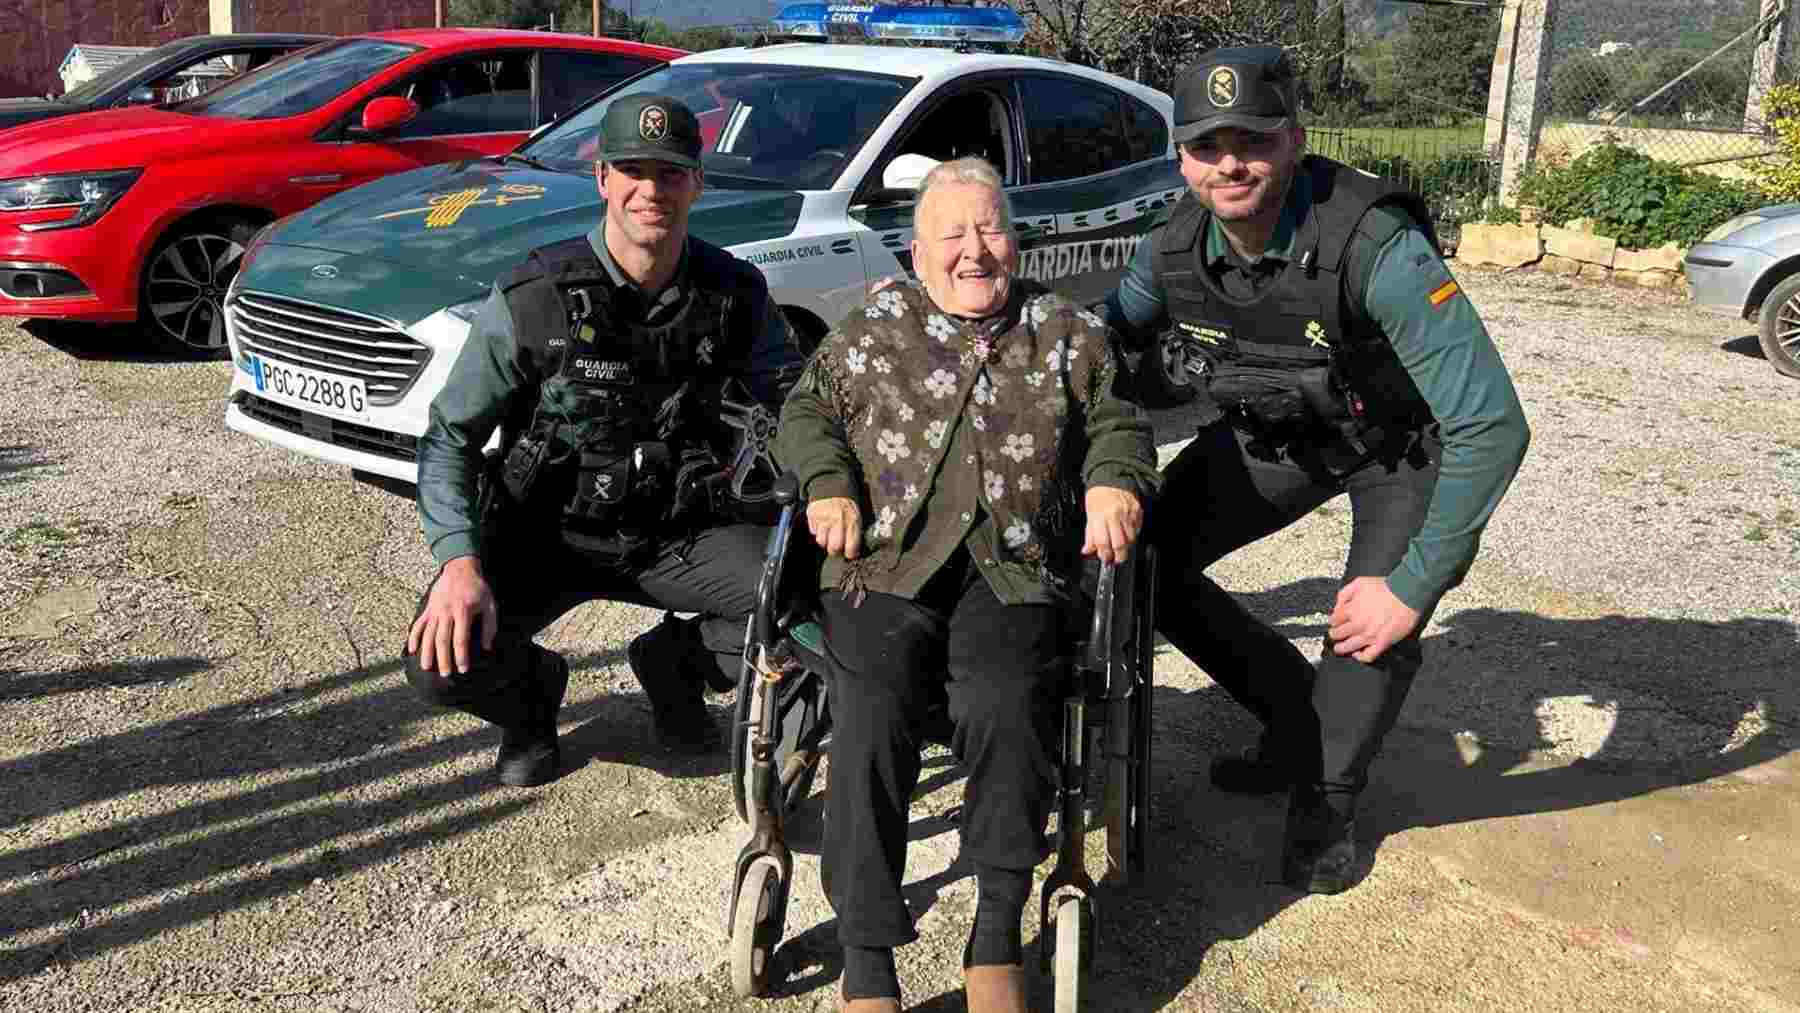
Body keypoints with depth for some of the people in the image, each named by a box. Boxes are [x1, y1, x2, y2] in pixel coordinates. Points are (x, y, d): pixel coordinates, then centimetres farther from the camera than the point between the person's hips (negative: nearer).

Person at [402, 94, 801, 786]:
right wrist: (460, 561, -26)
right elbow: (450, 438, -11)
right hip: (546, 536, -2)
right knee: (442, 664, -26)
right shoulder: (533, 299, -14)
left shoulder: (735, 295, -5)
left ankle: (676, 663, 11)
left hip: (675, 536, 2)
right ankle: (531, 692, 14)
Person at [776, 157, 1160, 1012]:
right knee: (872, 717, -25)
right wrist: (829, 486, 0)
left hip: (1015, 566, 0)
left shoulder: (1067, 332, 20)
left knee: (1008, 709, -29)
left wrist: (1115, 482, -2)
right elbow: (806, 412, 19)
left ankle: (996, 940, -12)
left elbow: (1117, 423, 20)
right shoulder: (872, 329, 19)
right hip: (886, 561, 0)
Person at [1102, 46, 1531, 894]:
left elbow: (1493, 426, -36)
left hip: (1405, 445, -4)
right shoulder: (1173, 252, -19)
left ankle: (1326, 797, 10)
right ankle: (1296, 716, 14)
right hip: (1272, 436, 5)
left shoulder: (1375, 248, -36)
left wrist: (1412, 586, -36)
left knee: (1373, 626, -23)